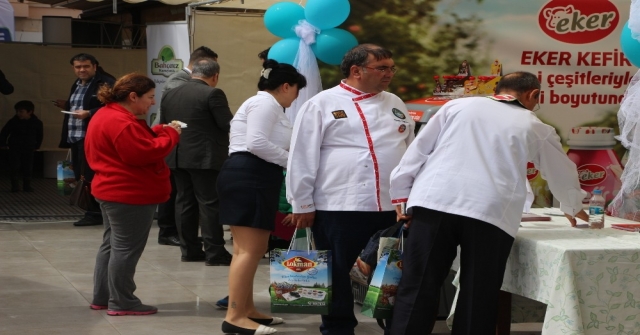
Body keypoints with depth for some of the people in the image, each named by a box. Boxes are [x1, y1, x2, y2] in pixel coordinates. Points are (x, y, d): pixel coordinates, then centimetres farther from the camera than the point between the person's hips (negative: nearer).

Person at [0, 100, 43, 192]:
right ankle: (15, 185, 2)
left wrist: (37, 146, 10)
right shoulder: (13, 121, -13)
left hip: (28, 148, 1)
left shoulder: (37, 122, -9)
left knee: (28, 167, 2)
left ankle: (27, 185, 12)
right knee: (15, 167, -7)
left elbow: (39, 135, 7)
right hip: (15, 147, -1)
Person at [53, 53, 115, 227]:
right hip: (75, 137, 10)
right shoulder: (76, 85, 21)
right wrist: (67, 106, 13)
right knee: (80, 175, 10)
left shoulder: (106, 83, -10)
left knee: (90, 176, -9)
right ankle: (93, 211, 16)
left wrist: (88, 113, -25)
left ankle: (94, 214, -4)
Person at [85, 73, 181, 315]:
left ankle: (102, 297, 22)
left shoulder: (107, 116, 14)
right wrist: (170, 135, -15)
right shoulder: (122, 122, -22)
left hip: (112, 190, 11)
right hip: (130, 194, -11)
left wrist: (159, 132, 3)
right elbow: (144, 154, -26)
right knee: (126, 248, -6)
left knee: (112, 245, 16)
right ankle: (121, 303, -1)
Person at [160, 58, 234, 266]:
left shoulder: (170, 94, 10)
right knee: (209, 204, -4)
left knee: (185, 202, 11)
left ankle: (189, 250, 15)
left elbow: (163, 126, 14)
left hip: (177, 157, 7)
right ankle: (214, 253, -3)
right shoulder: (212, 94, -12)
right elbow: (228, 125, -12)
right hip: (205, 158, -7)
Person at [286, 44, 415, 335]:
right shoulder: (322, 104, -1)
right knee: (339, 281, 5)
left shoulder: (395, 105, 15)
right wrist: (302, 205, -5)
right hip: (339, 209, -4)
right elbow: (302, 158, -3)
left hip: (392, 208, 4)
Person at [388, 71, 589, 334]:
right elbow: (563, 175, 32)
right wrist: (573, 207, 52)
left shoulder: (457, 105, 19)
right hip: (491, 213, -1)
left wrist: (400, 194, 21)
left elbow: (419, 149, 15)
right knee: (479, 298, 8)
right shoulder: (536, 128, 19)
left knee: (416, 290, 2)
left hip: (434, 202, 1)